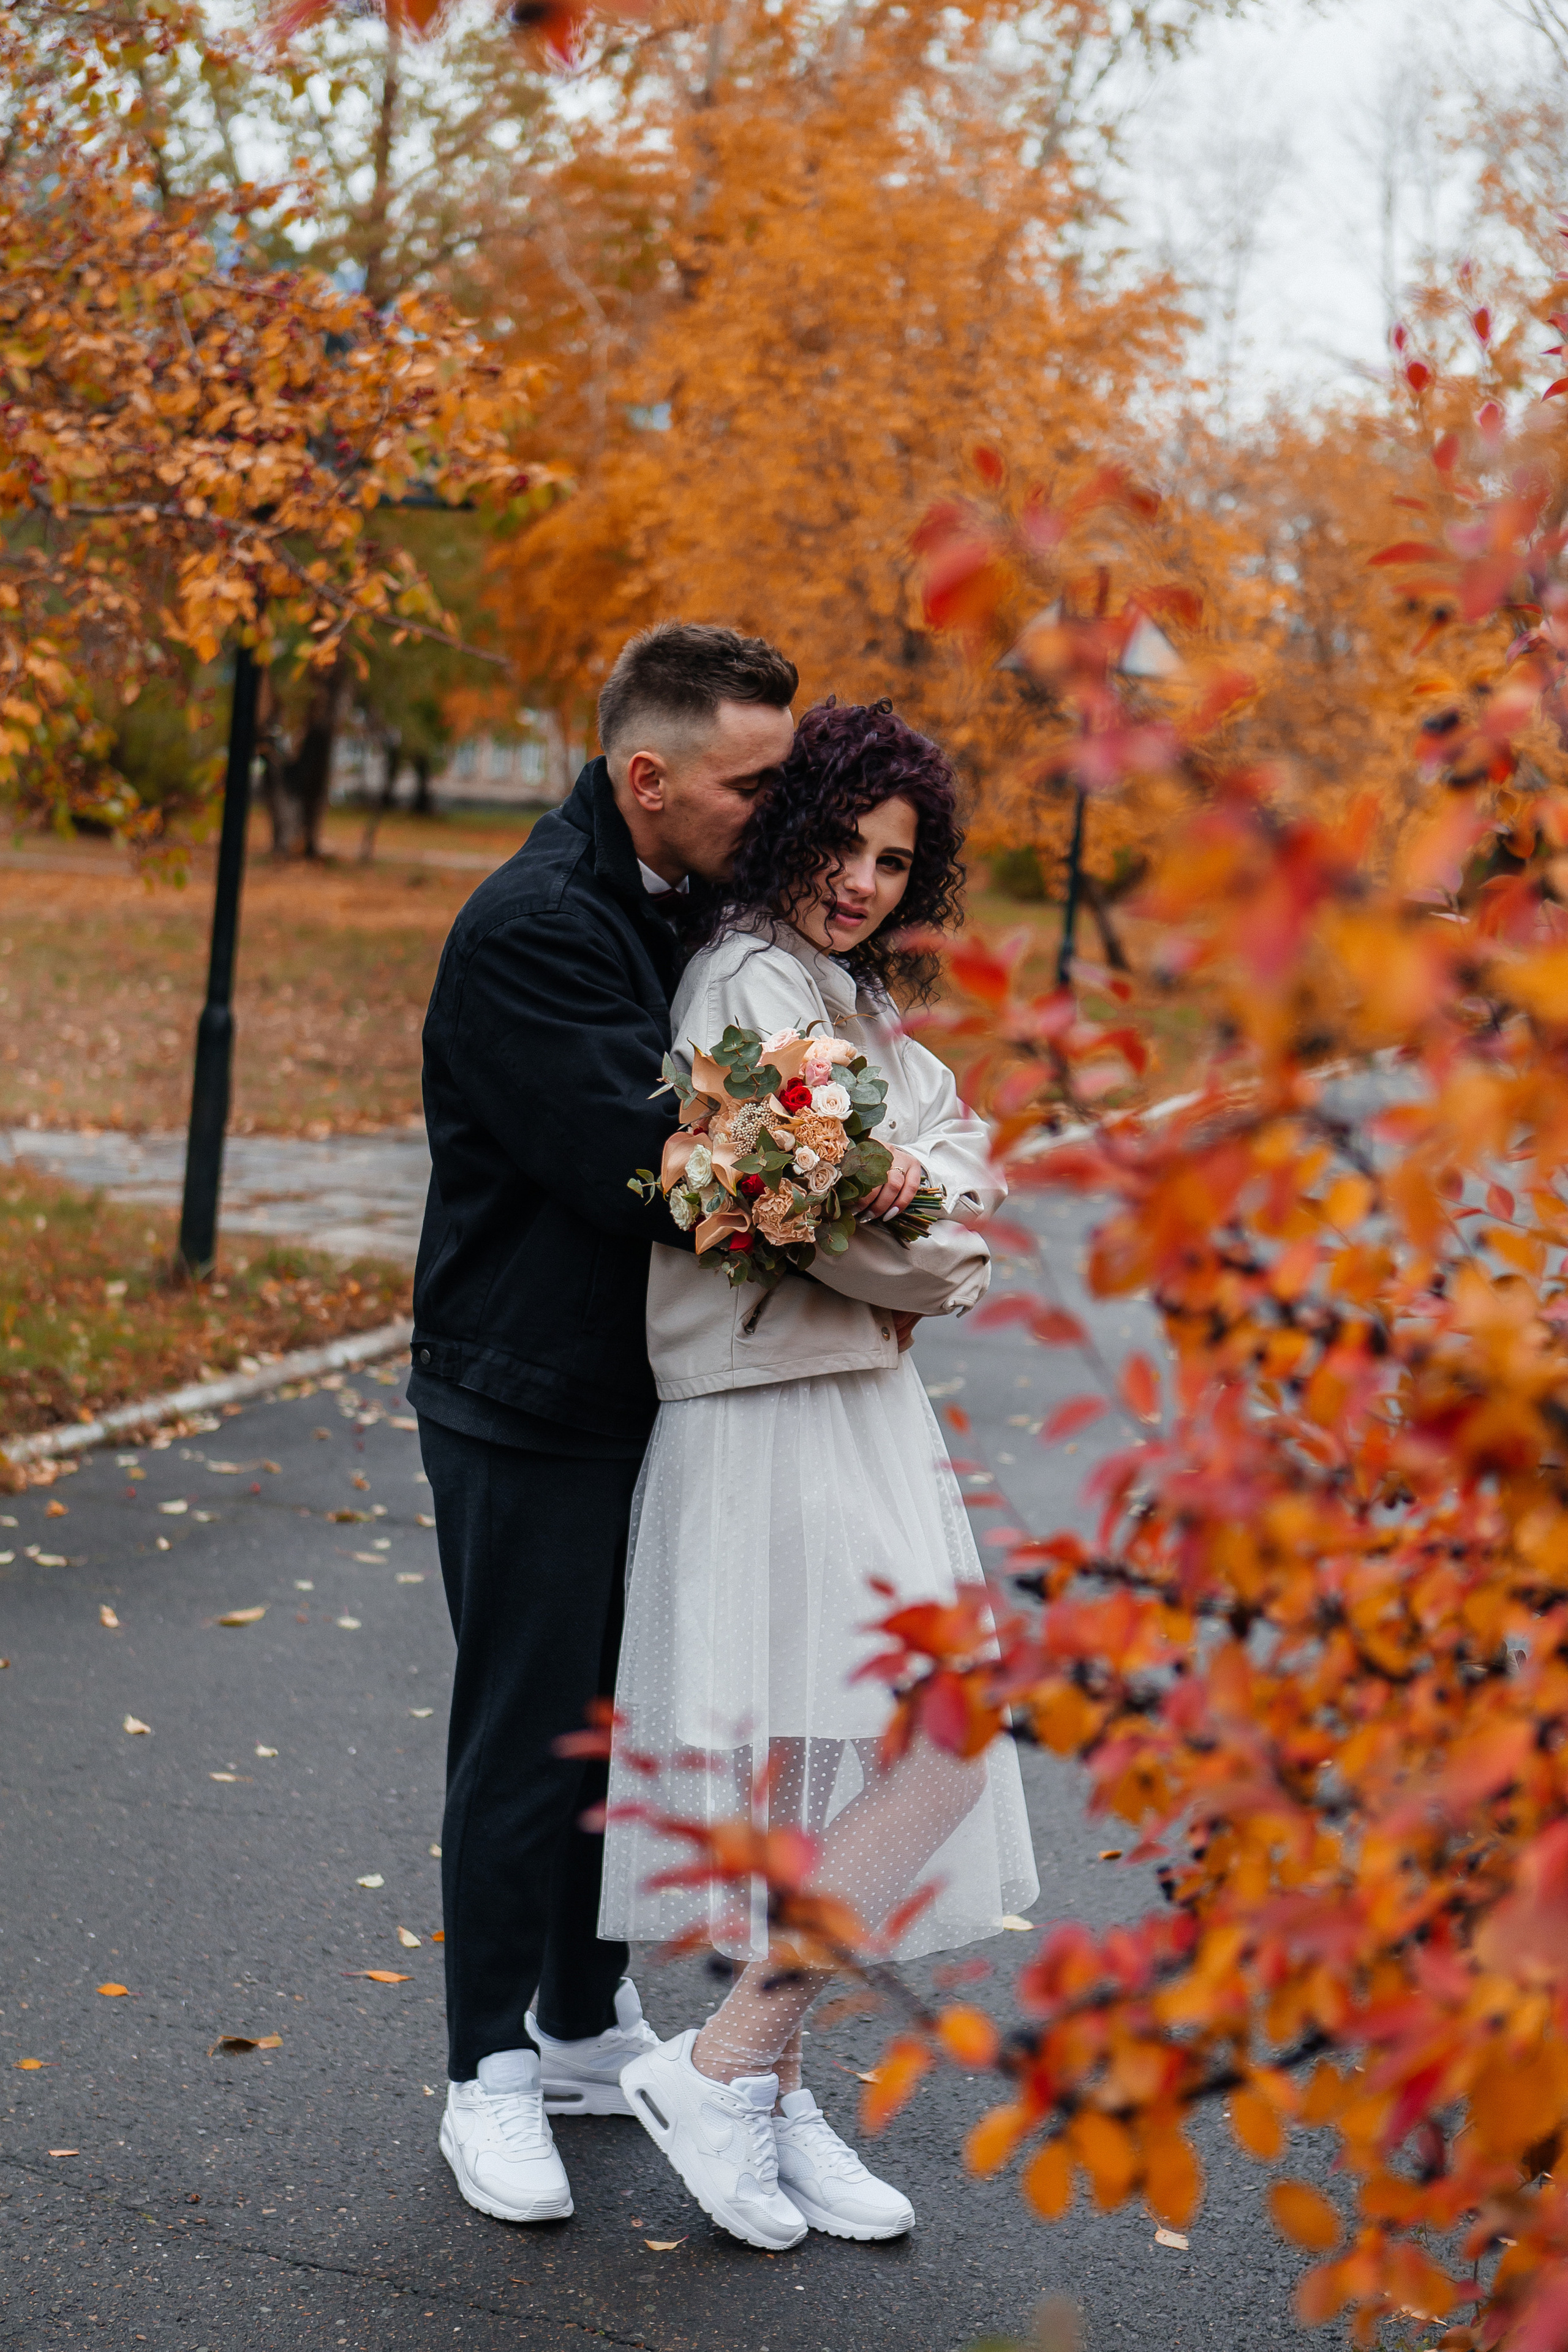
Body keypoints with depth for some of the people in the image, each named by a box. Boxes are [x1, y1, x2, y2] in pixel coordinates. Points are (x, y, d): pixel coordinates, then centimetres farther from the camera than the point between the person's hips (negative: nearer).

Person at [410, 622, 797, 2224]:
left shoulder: (679, 907, 7)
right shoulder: (533, 929, -21)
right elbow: (636, 1162, -28)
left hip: (636, 1392, 8)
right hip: (528, 1402, -8)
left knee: (615, 1718, 18)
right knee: (524, 1735, 2)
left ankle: (587, 2028, 33)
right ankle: (490, 2075, 17)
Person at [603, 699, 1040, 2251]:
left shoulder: (853, 997, 19)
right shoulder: (756, 980, -14)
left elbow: (965, 1159, 11)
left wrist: (920, 1222, -10)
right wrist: (936, 1256, -4)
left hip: (850, 1408, 10)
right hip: (783, 1420, -10)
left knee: (811, 1770, 12)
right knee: (936, 1749, -9)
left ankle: (766, 2092, 22)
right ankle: (720, 2066, -1)